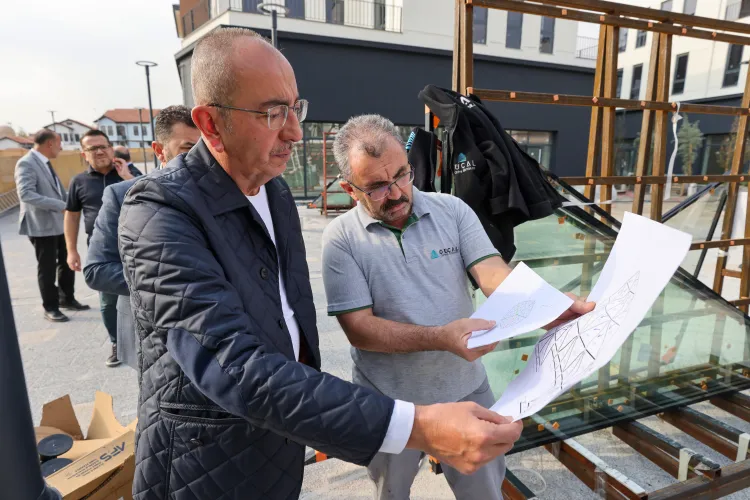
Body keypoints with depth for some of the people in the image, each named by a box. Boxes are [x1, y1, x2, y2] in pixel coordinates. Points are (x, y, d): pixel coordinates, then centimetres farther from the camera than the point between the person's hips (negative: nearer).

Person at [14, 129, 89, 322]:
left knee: (67, 263, 16)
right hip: (41, 226, -8)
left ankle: (67, 299, 31)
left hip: (58, 223, 9)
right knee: (47, 268, 3)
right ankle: (50, 308, 17)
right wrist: (62, 205, -29)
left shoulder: (44, 163, 13)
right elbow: (26, 194, -26)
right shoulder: (26, 163, -15)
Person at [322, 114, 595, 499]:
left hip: (467, 389, 2)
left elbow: (493, 273, -15)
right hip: (388, 403, -1)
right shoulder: (341, 238, -13)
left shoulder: (452, 210, -6)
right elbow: (359, 328, -18)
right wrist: (441, 337, -29)